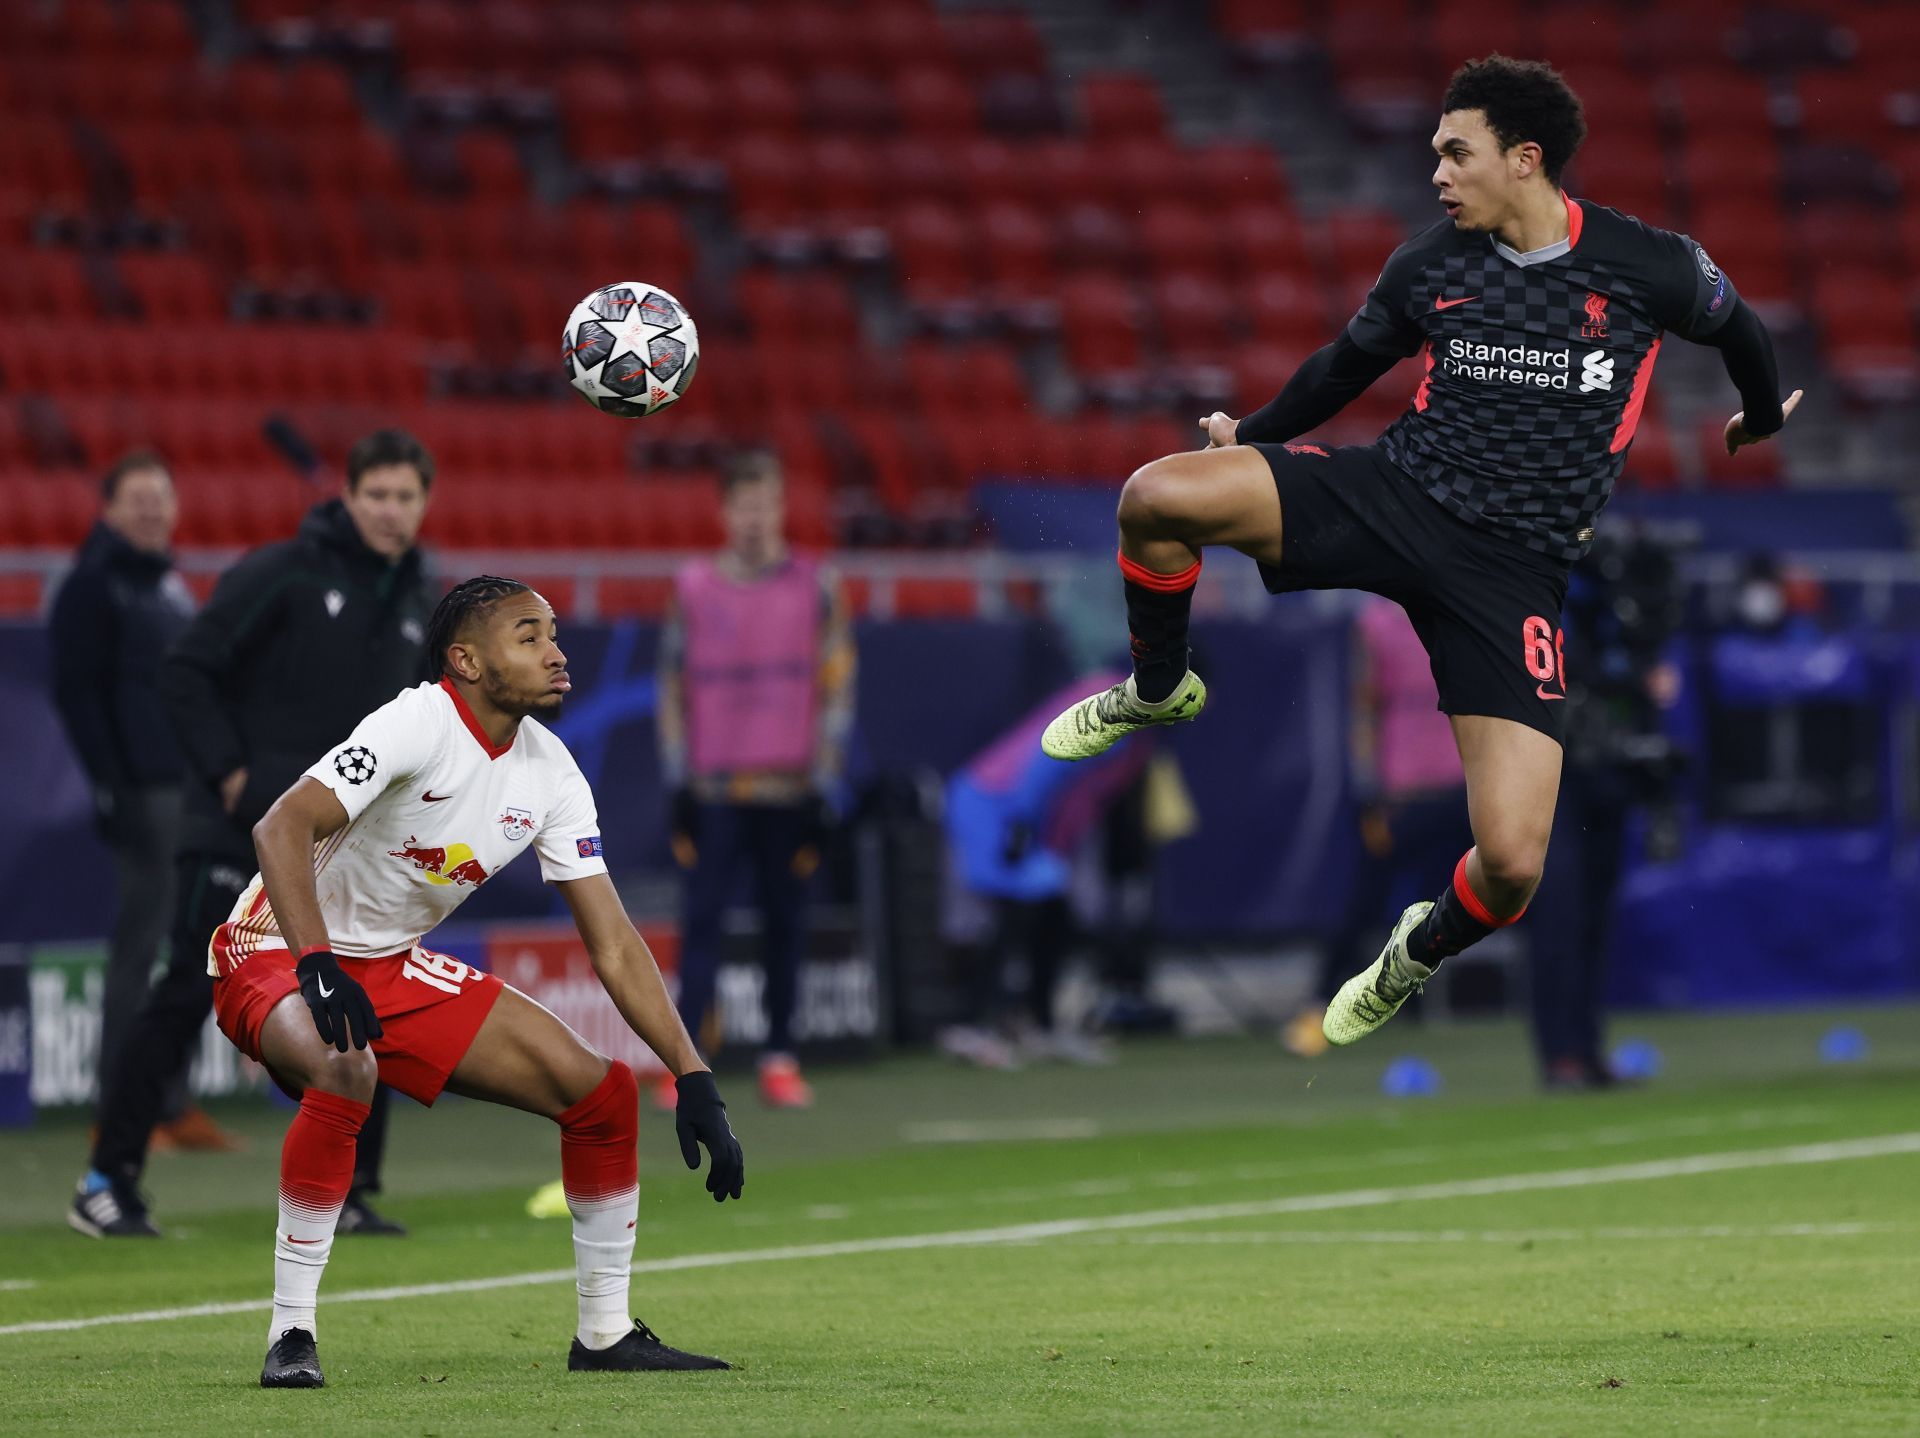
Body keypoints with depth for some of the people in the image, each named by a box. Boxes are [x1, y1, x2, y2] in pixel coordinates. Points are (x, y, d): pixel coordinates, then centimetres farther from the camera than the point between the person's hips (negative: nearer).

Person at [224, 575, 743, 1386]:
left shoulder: (551, 775, -1)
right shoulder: (418, 726, -24)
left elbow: (614, 947, 2)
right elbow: (283, 827, -36)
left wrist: (694, 1082, -4)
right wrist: (318, 970, -47)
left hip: (394, 967, 8)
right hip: (275, 953, -8)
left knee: (603, 1093, -1)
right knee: (346, 1075, -41)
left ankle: (605, 1333, 15)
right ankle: (291, 1338, -29)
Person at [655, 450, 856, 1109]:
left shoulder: (815, 588, 5)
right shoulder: (693, 588, 7)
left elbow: (835, 690, 5)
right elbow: (673, 689, 8)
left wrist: (821, 789, 0)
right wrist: (678, 786, 2)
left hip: (788, 788, 0)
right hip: (713, 788, 0)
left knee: (786, 924, 2)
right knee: (702, 918, -6)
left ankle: (779, 1057, 8)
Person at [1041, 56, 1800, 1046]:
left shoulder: (1649, 270, -7)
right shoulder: (1429, 266, 2)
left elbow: (1736, 327, 15)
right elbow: (1348, 366, 21)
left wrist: (1760, 422, 34)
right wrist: (1247, 438, 31)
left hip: (1515, 564, -2)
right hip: (1399, 485, 2)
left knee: (1512, 866, -17)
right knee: (1154, 497, -23)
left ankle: (1424, 948, 22)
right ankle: (1159, 692, 9)